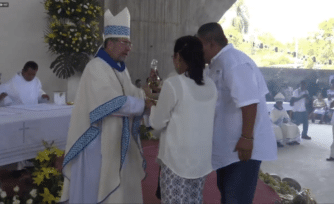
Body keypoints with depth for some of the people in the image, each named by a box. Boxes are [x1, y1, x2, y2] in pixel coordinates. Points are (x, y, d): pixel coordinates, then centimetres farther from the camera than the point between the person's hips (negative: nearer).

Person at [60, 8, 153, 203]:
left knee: (119, 184, 14)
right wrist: (144, 104, -18)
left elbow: (130, 93, 11)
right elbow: (112, 103, -24)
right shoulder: (96, 68, -17)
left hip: (118, 138, 8)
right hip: (99, 140, -8)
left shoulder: (121, 68, 12)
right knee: (97, 186, 2)